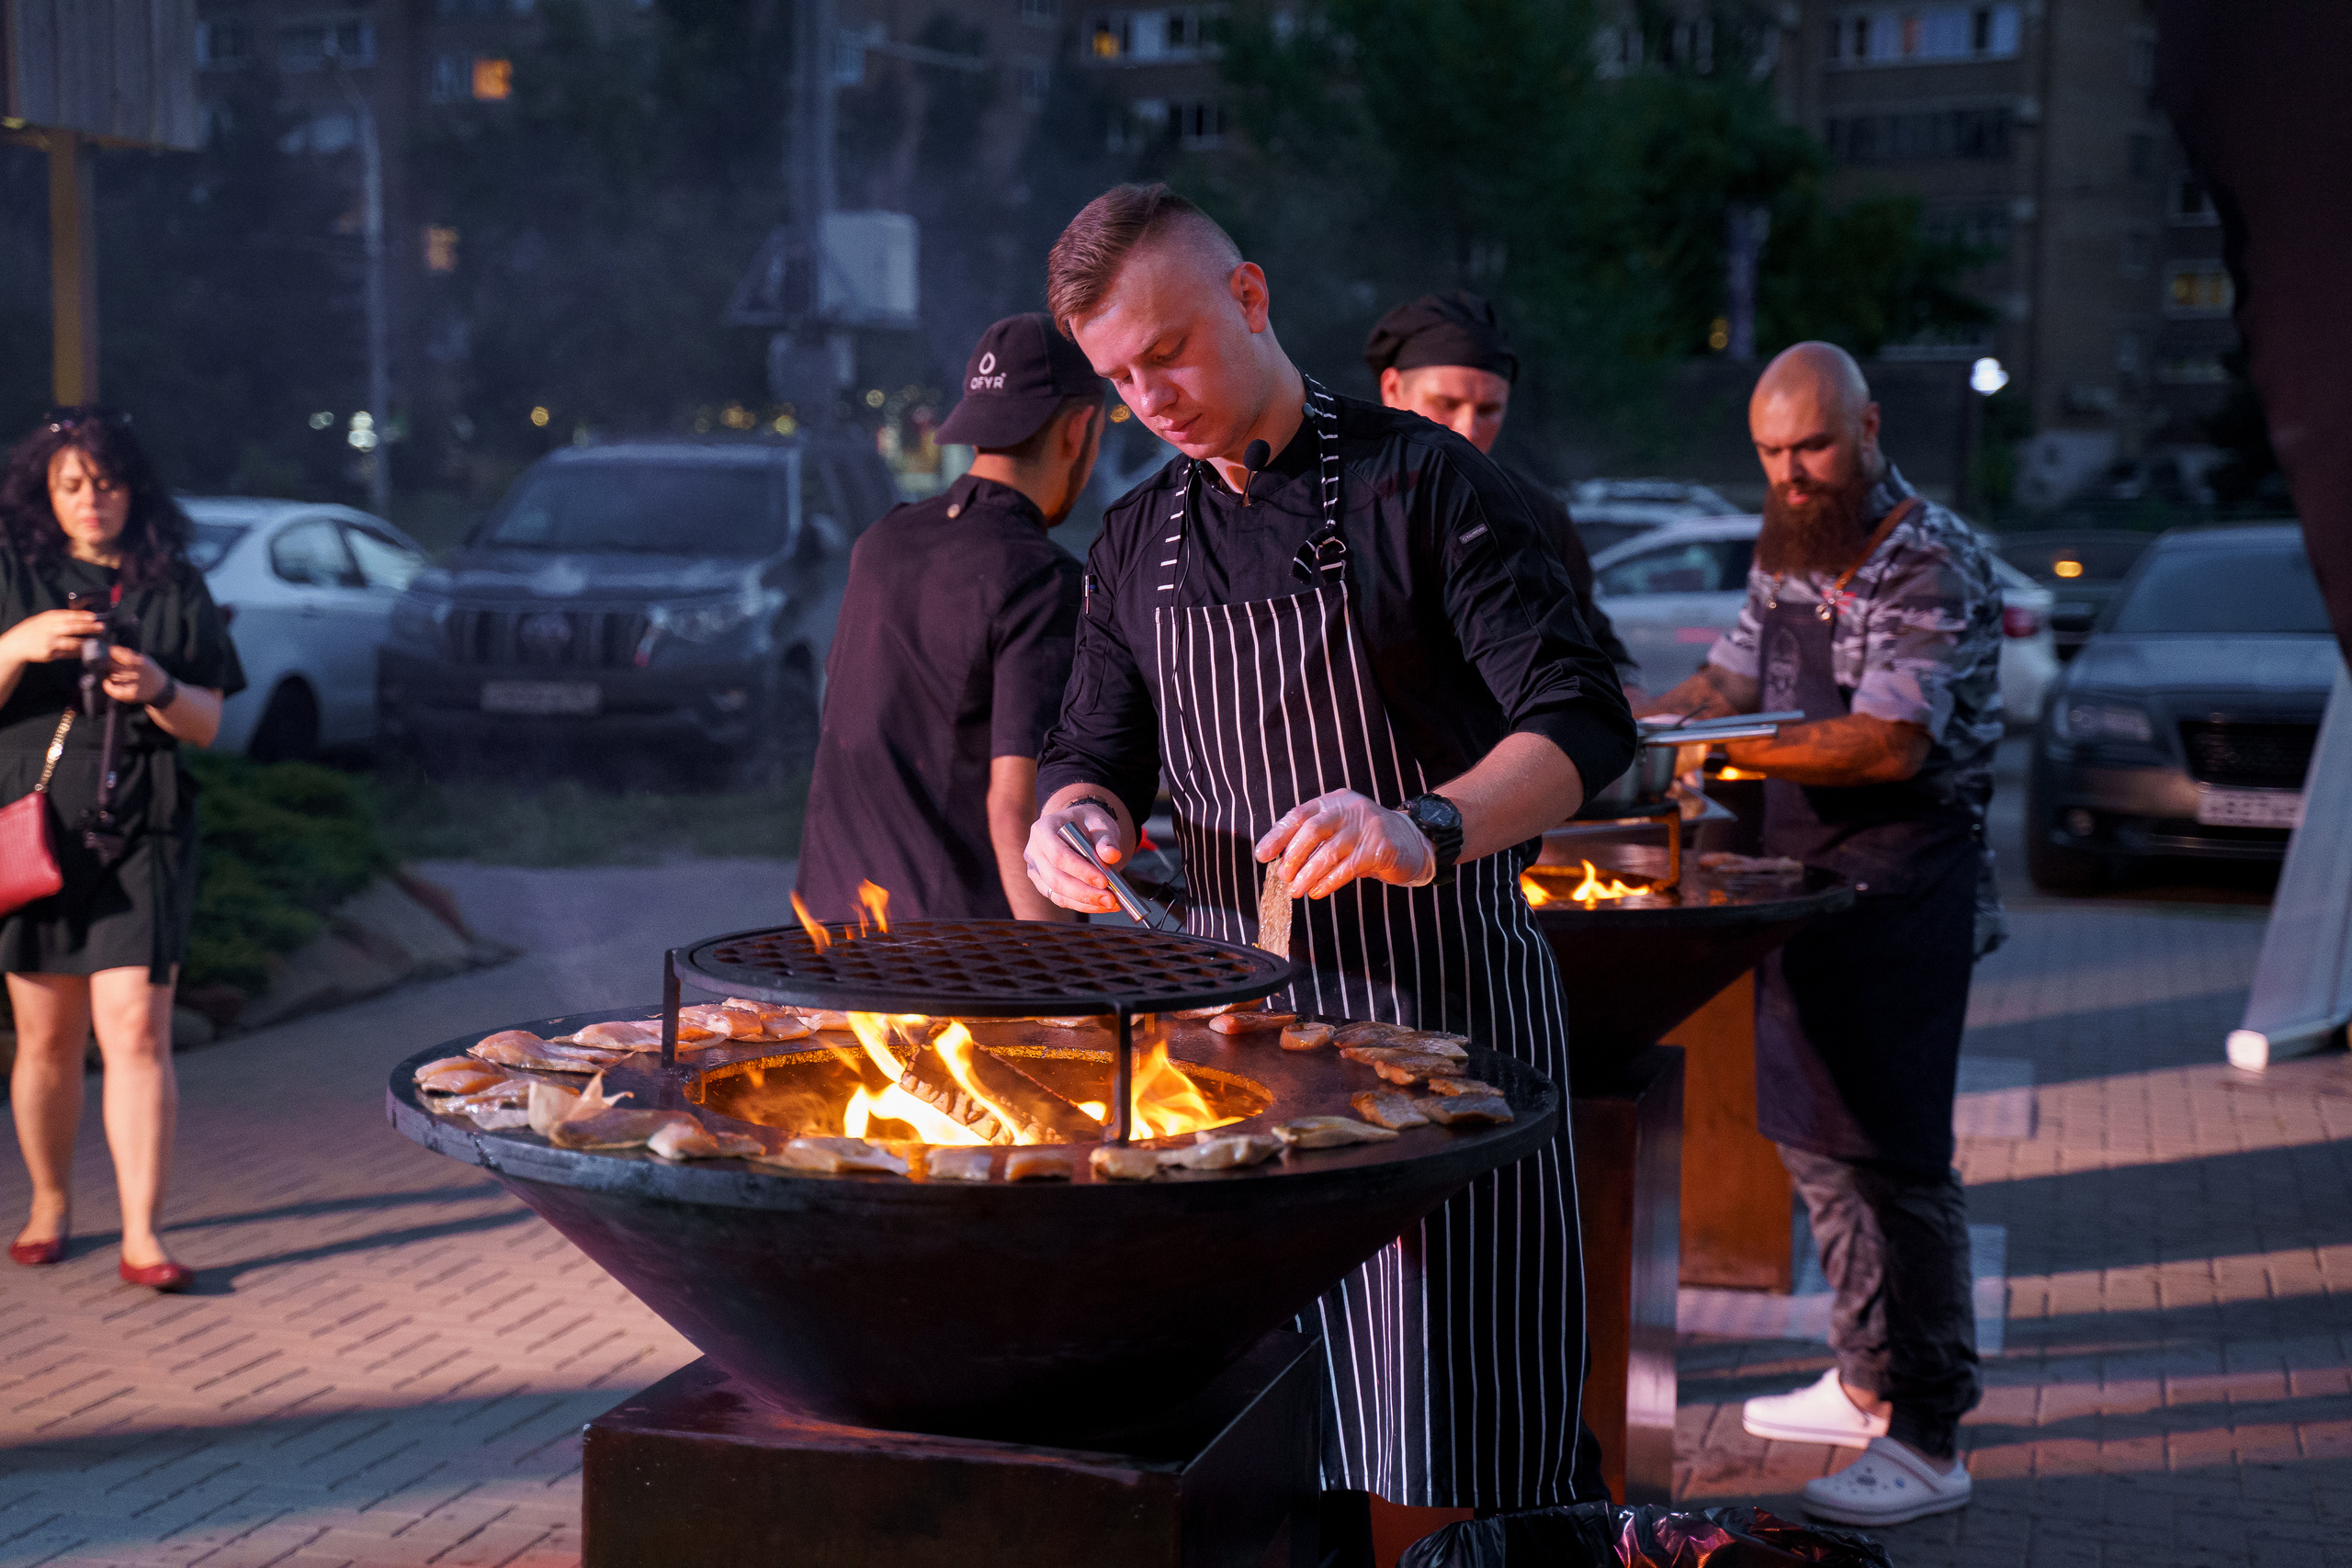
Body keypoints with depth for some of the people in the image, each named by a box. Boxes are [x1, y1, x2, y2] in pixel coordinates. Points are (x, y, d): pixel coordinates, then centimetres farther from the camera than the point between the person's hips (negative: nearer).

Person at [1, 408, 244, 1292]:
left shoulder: (174, 587, 8)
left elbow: (208, 724, 6)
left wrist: (157, 689, -14)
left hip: (143, 831, -1)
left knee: (135, 1029, -10)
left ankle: (142, 1236, -7)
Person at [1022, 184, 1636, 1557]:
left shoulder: (1424, 484, -6)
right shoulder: (1139, 542, 12)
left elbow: (1583, 723, -14)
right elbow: (1098, 757, 18)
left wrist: (1427, 827, -32)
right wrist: (1079, 820, -7)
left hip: (1444, 998, -5)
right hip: (1243, 1012, 5)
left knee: (1481, 1423, -3)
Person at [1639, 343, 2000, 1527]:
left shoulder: (1935, 563, -16)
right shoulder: (1786, 551, 11)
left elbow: (1889, 744, -24)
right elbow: (1731, 681, 16)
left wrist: (1724, 751, -28)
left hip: (1904, 885, -9)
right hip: (1804, 877, 9)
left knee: (1893, 1154, -7)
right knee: (1813, 1140, 14)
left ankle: (1927, 1441, 1)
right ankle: (1868, 1382, 28)